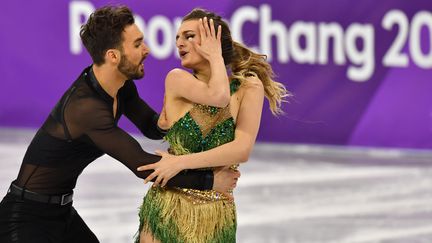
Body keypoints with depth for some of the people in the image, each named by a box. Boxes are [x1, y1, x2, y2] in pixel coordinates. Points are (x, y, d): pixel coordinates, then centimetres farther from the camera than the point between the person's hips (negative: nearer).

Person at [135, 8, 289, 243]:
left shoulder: (249, 87, 0)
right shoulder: (176, 79, -1)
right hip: (167, 208, 0)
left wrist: (180, 162, -18)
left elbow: (242, 149, -14)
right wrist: (215, 57, -5)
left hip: (215, 216, 0)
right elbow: (218, 97, -20)